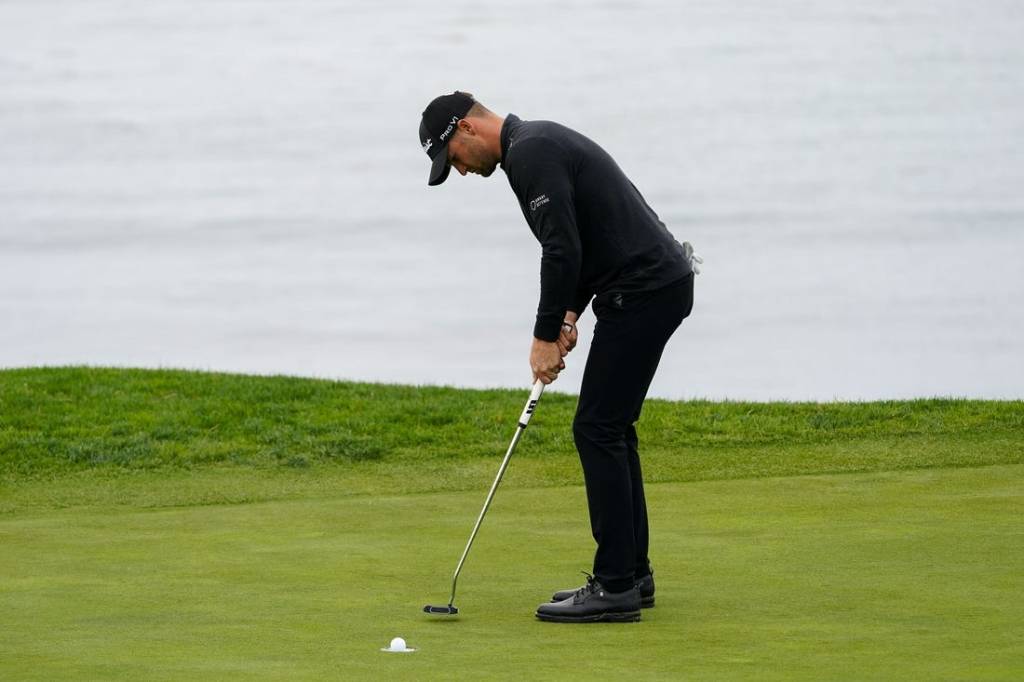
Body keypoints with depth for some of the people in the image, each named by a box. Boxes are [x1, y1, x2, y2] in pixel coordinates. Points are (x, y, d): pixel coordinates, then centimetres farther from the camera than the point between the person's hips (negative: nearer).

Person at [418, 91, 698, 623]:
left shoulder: (531, 153, -14)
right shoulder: (541, 144, 20)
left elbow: (563, 249, -20)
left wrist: (547, 335, -12)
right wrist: (570, 314, 13)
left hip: (644, 292, -11)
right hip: (658, 283, 11)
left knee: (598, 429, -8)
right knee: (610, 429, 14)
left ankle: (615, 586, -7)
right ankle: (630, 574, 18)